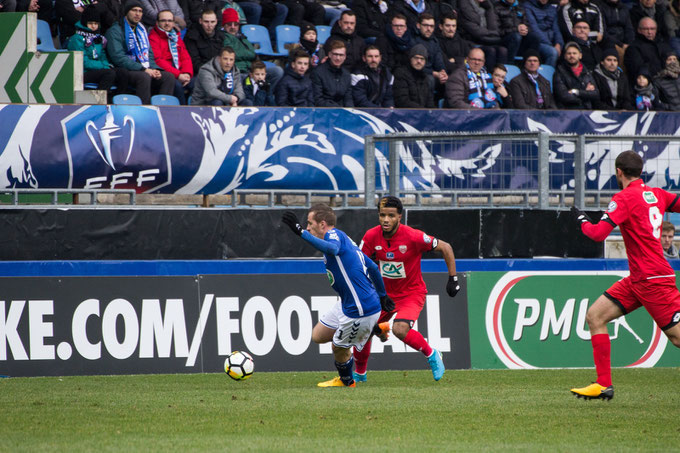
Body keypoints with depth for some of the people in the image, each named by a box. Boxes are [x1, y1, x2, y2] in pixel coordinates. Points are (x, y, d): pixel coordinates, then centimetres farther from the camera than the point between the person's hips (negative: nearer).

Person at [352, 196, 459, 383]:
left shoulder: (413, 236, -23)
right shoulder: (371, 236, -11)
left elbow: (445, 248, -10)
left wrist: (453, 279, -9)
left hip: (412, 293, -5)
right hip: (384, 295, 5)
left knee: (400, 329, -31)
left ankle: (432, 355, -5)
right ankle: (359, 374, 28)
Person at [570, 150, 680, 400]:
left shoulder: (624, 198, -13)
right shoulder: (657, 194, 9)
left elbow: (598, 234, -19)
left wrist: (582, 220, 1)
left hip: (653, 280, -9)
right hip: (638, 280, 9)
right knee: (595, 316, 6)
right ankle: (604, 385, 5)